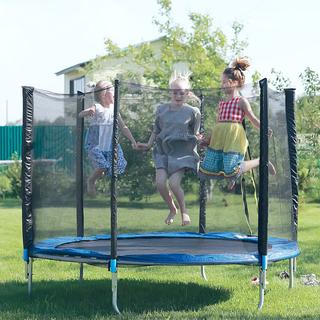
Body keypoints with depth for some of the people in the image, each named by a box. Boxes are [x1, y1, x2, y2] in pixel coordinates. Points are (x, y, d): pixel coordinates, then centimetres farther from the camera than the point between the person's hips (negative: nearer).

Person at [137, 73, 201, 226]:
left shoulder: (192, 112, -2)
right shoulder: (161, 109, 5)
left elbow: (195, 134, 6)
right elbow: (156, 130, 17)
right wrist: (148, 145, 12)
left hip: (182, 151, -3)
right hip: (163, 150, 3)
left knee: (174, 183, -16)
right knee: (160, 182, -11)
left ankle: (184, 211, 11)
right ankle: (172, 209, 17)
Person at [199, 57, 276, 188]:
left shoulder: (241, 101, 1)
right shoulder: (222, 103, 18)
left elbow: (253, 119, -1)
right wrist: (208, 139, 18)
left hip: (234, 138, -6)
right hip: (218, 139, 6)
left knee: (232, 171, -18)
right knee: (206, 171, 1)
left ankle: (261, 161, 6)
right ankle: (231, 175, 27)